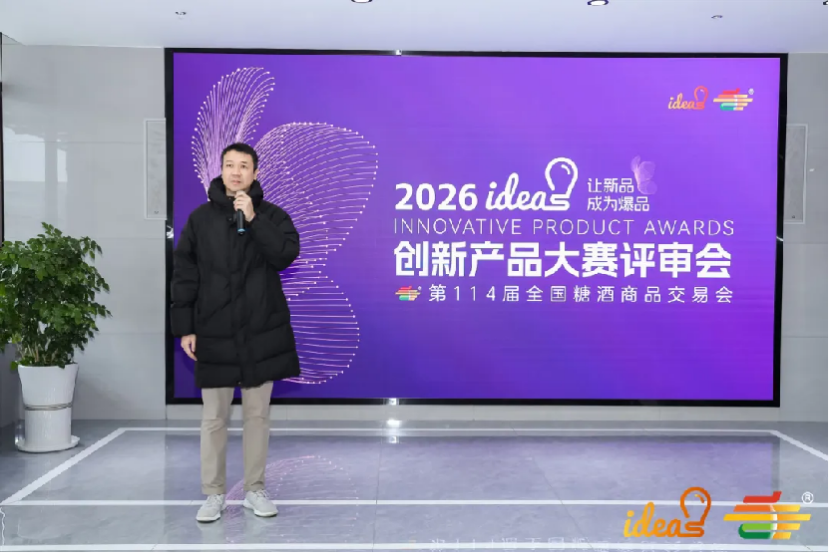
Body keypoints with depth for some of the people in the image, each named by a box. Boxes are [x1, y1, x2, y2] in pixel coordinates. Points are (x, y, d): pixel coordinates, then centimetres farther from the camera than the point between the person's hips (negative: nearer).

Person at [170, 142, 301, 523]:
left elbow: (287, 255, -13)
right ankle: (214, 494, 19)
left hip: (261, 331, 0)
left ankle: (255, 490, 21)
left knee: (257, 414, 8)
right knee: (214, 417, 6)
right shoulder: (201, 217, 4)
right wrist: (185, 328, -1)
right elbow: (184, 275, 3)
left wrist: (253, 219, -17)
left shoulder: (272, 215, 3)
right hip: (214, 333, 0)